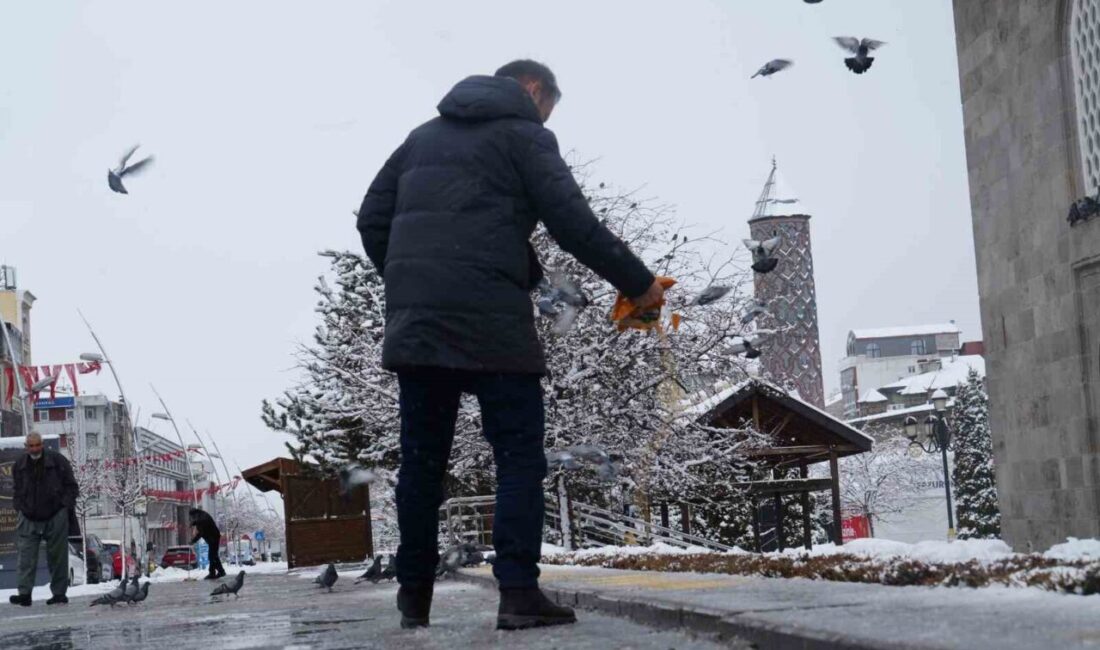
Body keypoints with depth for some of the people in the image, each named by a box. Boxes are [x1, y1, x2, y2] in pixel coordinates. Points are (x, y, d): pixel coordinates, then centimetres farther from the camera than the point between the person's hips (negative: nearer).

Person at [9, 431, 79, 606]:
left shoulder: (58, 461, -4)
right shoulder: (19, 466, 6)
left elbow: (71, 486, 0)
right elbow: (17, 492, 18)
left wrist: (66, 508, -6)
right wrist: (19, 510, 6)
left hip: (55, 518, -2)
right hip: (29, 519, 2)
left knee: (57, 557, 3)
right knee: (26, 556, -7)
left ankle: (59, 593, 11)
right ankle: (24, 593, -9)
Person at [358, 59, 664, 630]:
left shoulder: (423, 136, 23)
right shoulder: (524, 134, 4)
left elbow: (372, 219, 18)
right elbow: (574, 224, -4)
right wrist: (638, 283, 4)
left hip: (413, 321, 6)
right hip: (490, 321, -6)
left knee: (421, 459, 9)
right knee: (519, 456, -1)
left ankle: (414, 596, 10)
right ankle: (518, 593, -10)